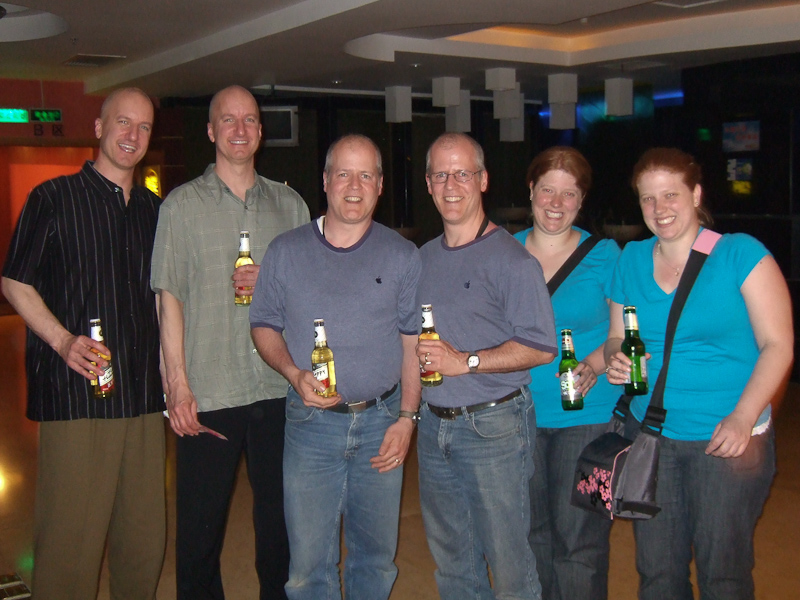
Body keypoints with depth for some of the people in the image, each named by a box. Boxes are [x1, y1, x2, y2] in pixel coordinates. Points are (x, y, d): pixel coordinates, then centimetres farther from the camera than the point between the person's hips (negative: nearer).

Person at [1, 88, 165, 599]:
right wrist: (64, 341, -14)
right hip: (74, 397, -4)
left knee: (146, 534, 10)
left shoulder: (155, 209, 15)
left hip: (144, 394, 5)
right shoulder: (54, 198, 1)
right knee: (71, 536, -2)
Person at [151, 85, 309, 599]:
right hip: (209, 393, -2)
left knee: (280, 517, 13)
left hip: (280, 388, 3)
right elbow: (170, 298, -2)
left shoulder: (290, 204, 10)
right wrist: (178, 383, -9)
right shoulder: (183, 204, 3)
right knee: (200, 524, 5)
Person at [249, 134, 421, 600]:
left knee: (377, 555, 13)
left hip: (381, 421, 1)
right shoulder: (287, 251, 3)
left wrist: (407, 417, -3)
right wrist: (294, 374, -11)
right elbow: (265, 325, 8)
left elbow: (414, 340, 4)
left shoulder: (403, 256, 2)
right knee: (309, 562, 5)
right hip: (311, 423, 0)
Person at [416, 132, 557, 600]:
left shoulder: (511, 259, -10)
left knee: (508, 560, 2)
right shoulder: (423, 258, 11)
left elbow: (541, 347, -15)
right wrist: (418, 358, 4)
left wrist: (466, 361, -19)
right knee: (450, 561, 18)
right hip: (434, 422, 7)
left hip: (493, 425, -6)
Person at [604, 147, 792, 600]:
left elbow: (778, 344, -9)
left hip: (729, 441, -3)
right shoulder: (631, 260, 7)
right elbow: (616, 337, 15)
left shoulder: (741, 254, -6)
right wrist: (616, 359, -8)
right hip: (650, 436, 4)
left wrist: (743, 417, -20)